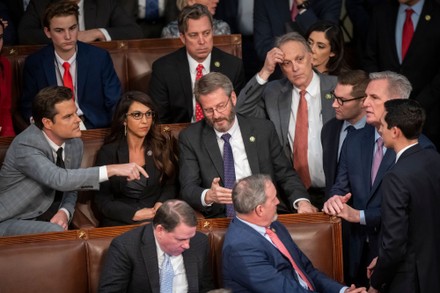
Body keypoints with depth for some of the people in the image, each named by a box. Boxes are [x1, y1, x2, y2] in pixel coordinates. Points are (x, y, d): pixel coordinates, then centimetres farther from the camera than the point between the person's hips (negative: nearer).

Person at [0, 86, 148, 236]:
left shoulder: (75, 144, 2)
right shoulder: (25, 146, -23)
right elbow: (59, 179, -37)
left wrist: (65, 212, -11)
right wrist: (112, 170, -38)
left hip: (46, 220, 7)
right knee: (56, 233, -34)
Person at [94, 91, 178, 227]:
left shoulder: (162, 147, 10)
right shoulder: (108, 152, 2)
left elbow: (171, 185, 17)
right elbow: (102, 199, 1)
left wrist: (161, 204, -5)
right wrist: (135, 214, -12)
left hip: (158, 220, 2)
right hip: (121, 223, -2)